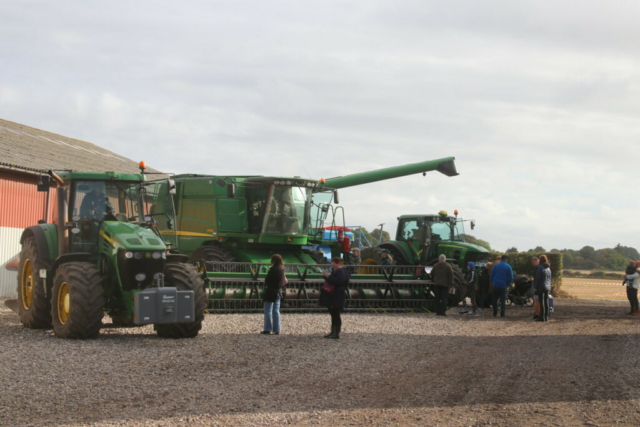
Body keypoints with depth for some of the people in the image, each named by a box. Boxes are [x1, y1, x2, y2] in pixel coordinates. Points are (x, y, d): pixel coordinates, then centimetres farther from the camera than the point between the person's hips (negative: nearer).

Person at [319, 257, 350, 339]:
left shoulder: (342, 272, -13)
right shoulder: (335, 271, 19)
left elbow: (337, 281, -27)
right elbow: (331, 281, 24)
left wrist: (329, 276, -20)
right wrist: (326, 276, 8)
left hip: (337, 298, -10)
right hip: (332, 297, 10)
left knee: (336, 314, -8)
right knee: (333, 314, 13)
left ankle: (336, 333, -7)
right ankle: (333, 332, 18)